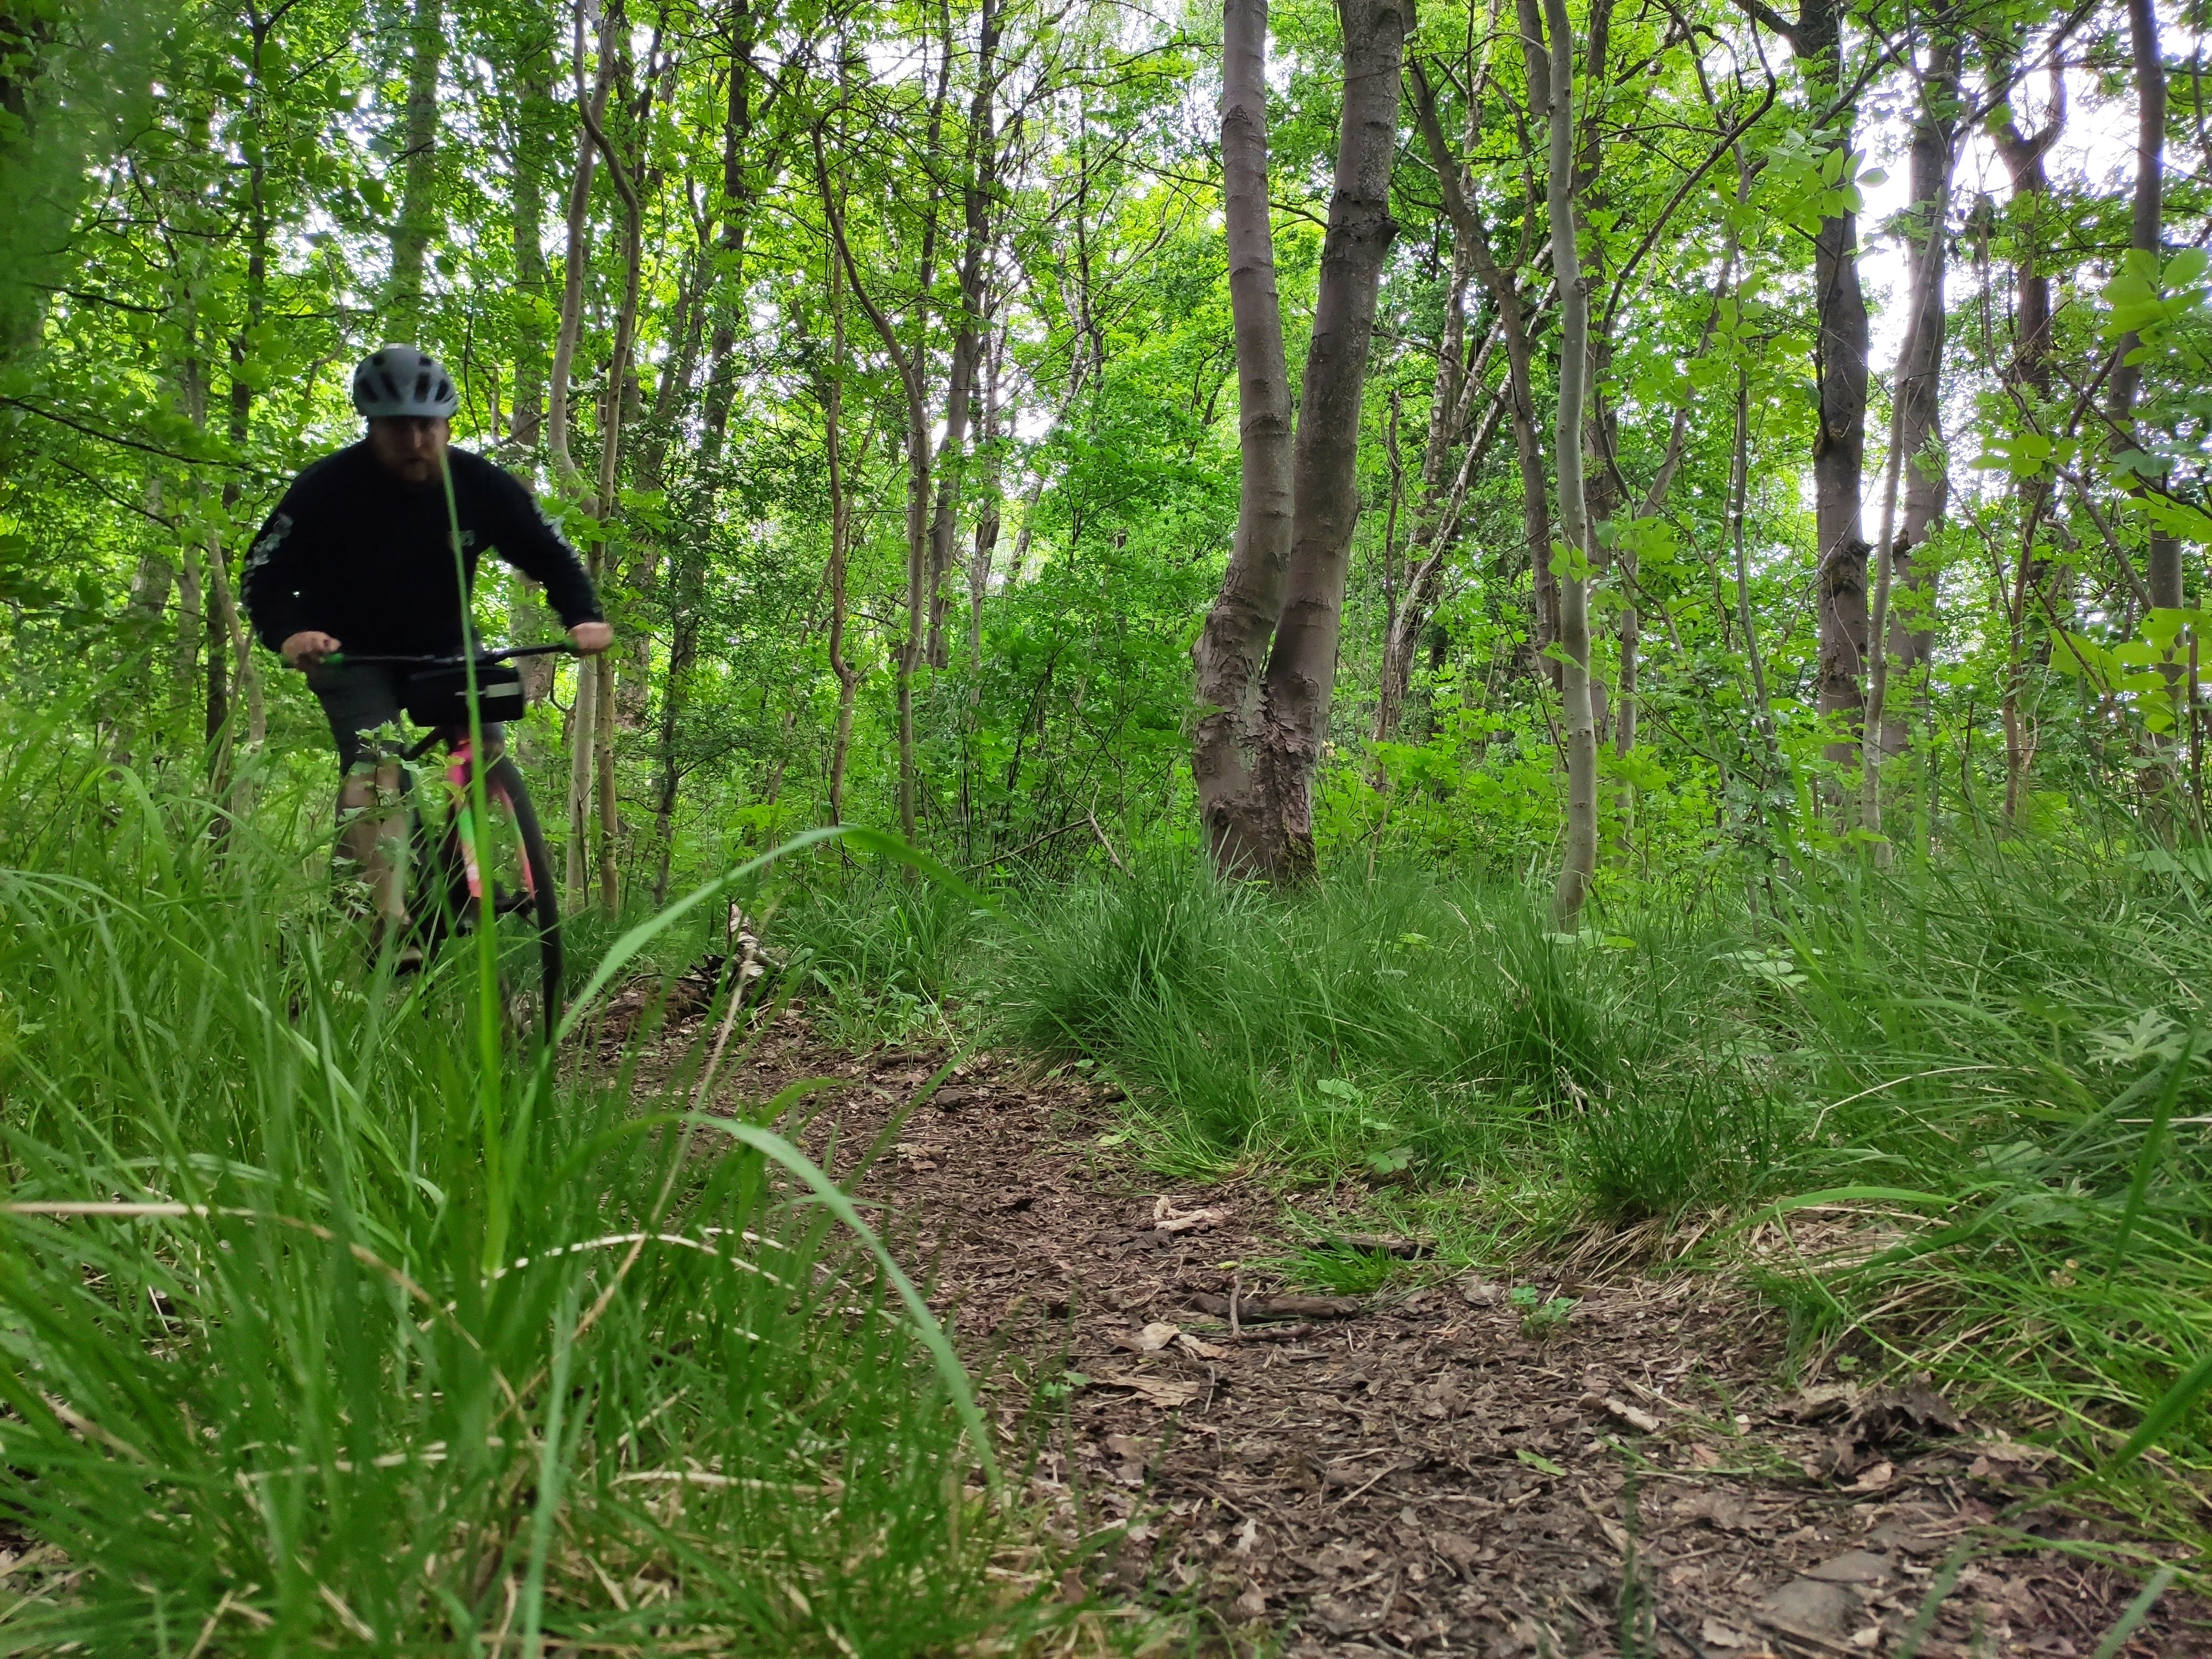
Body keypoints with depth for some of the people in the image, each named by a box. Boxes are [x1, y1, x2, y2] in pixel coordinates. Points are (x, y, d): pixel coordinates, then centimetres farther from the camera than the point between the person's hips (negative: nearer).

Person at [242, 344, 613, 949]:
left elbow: (551, 555, -7)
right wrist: (288, 635, -41)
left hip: (443, 646, 3)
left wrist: (584, 618, -27)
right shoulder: (328, 488, -22)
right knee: (375, 766, -22)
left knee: (486, 746, -17)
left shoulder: (483, 485, -15)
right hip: (350, 650, -3)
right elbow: (264, 576, -19)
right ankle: (386, 927, -25)